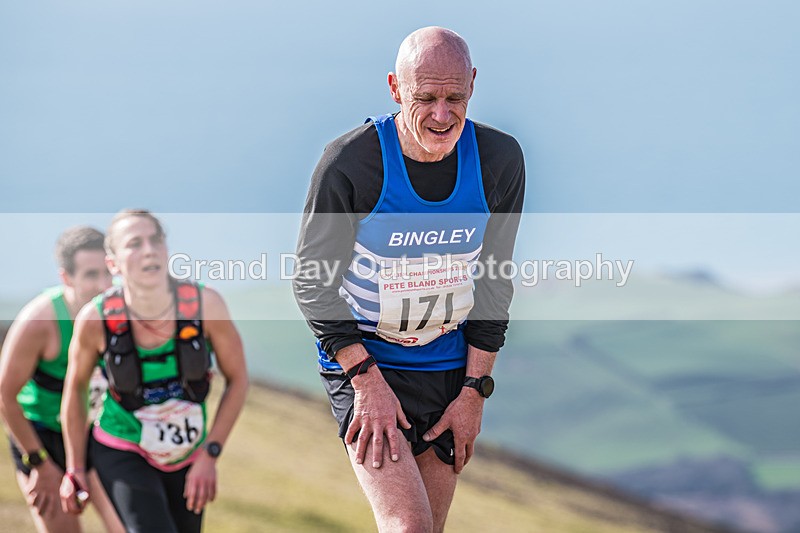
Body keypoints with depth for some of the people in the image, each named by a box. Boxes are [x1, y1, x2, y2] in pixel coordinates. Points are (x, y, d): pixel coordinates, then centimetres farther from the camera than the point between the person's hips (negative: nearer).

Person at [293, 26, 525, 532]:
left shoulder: (500, 159, -6)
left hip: (450, 368, 4)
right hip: (363, 362, -4)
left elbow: (494, 281, 4)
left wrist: (474, 391, 1)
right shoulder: (350, 162, -18)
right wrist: (368, 381, -16)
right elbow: (313, 282, -9)